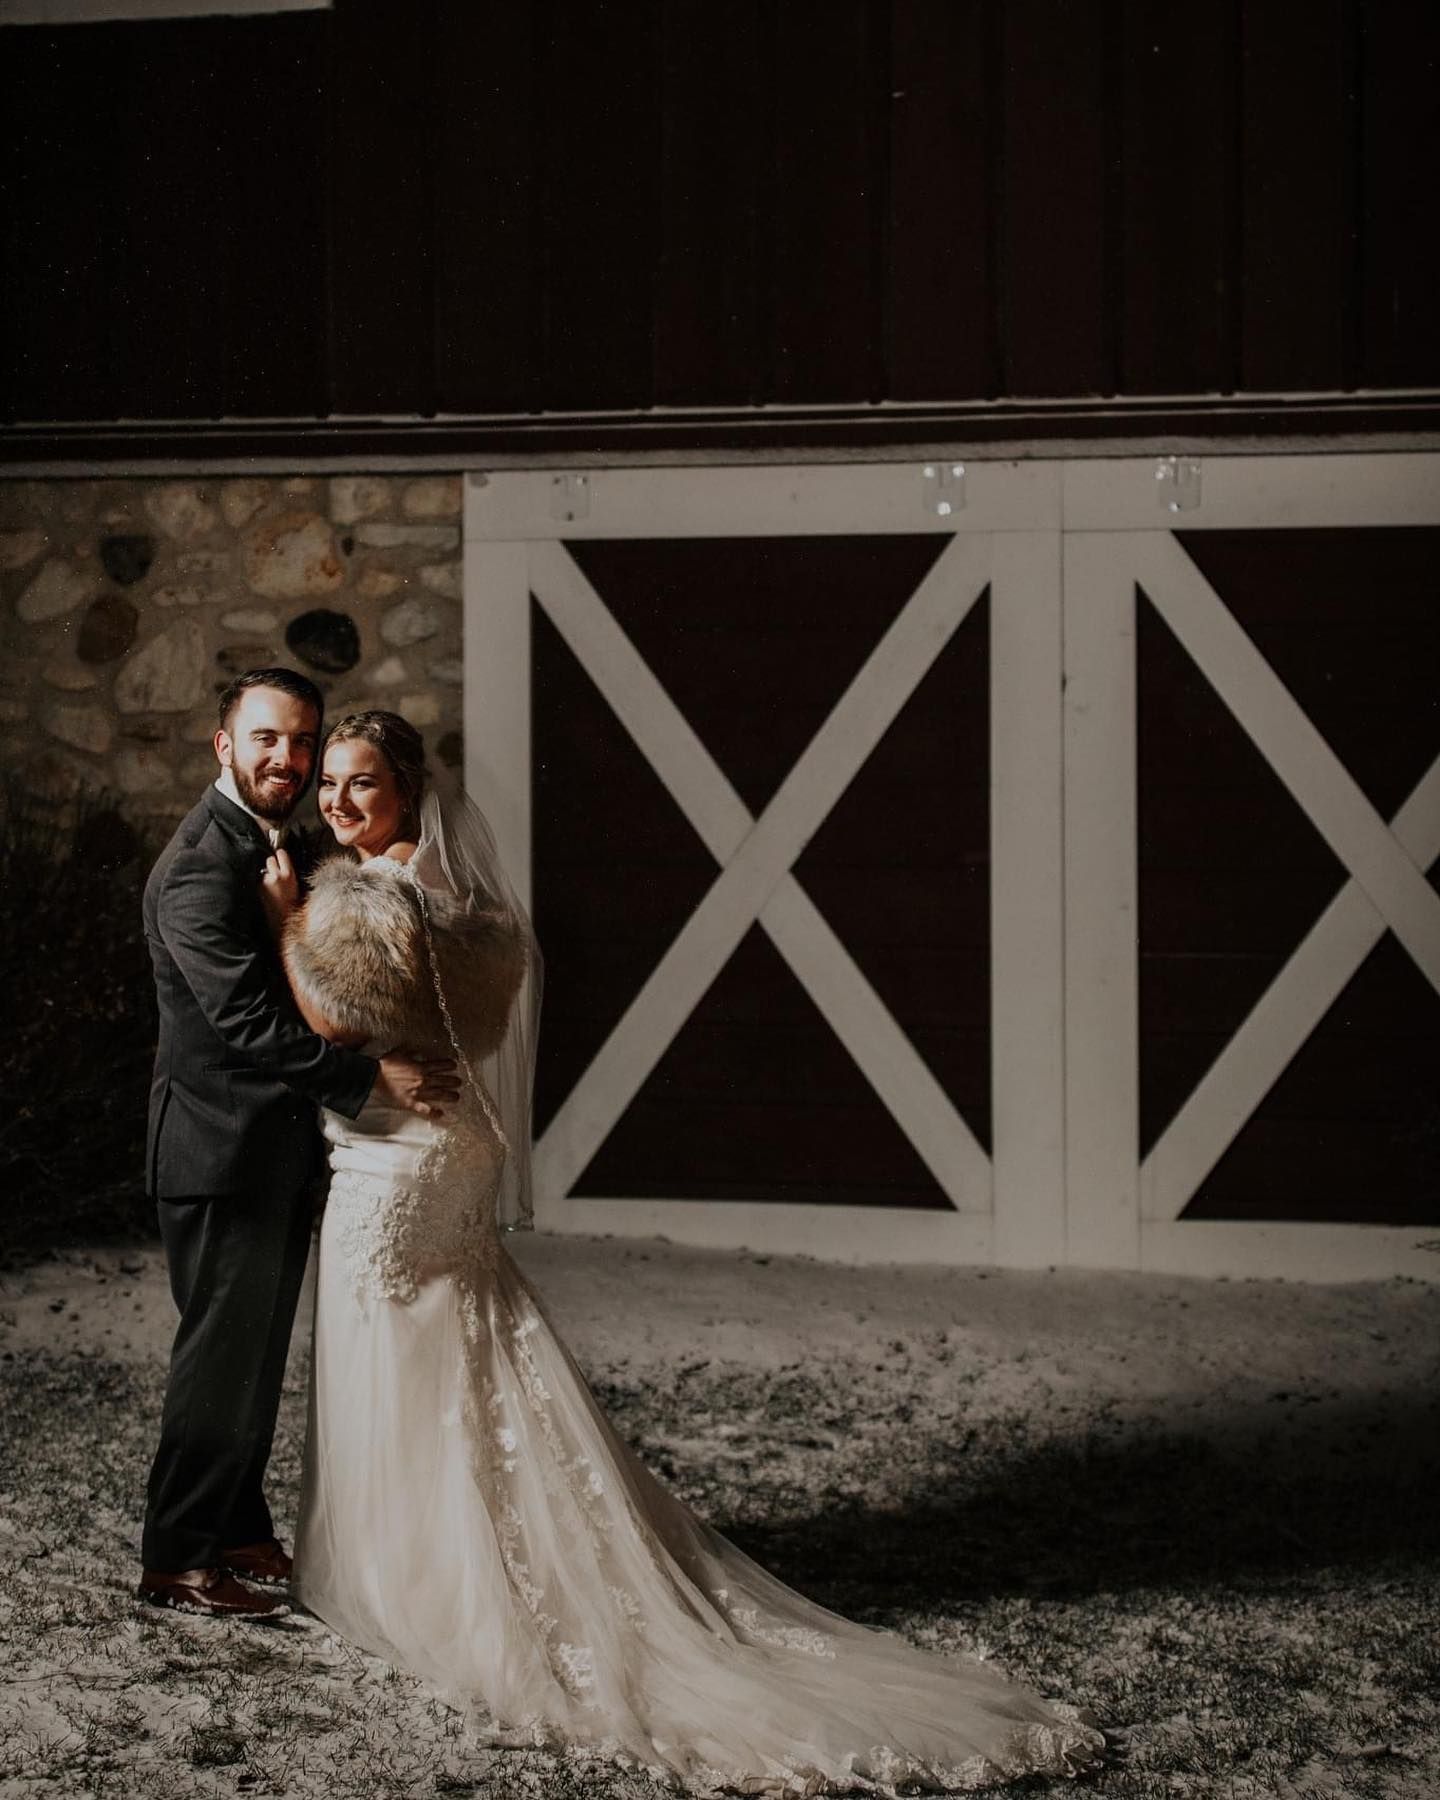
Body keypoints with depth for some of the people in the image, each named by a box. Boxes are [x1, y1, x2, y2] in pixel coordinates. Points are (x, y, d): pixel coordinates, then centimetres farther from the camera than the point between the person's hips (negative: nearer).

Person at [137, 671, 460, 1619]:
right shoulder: (200, 865, -20)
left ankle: (239, 1529, 28)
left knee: (260, 1350, 16)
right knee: (222, 1351, -1)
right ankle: (178, 1558, 10)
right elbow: (245, 1019, -26)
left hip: (280, 1145, 9)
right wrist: (374, 1078, -25)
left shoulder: (283, 848, 11)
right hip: (223, 1147, -9)